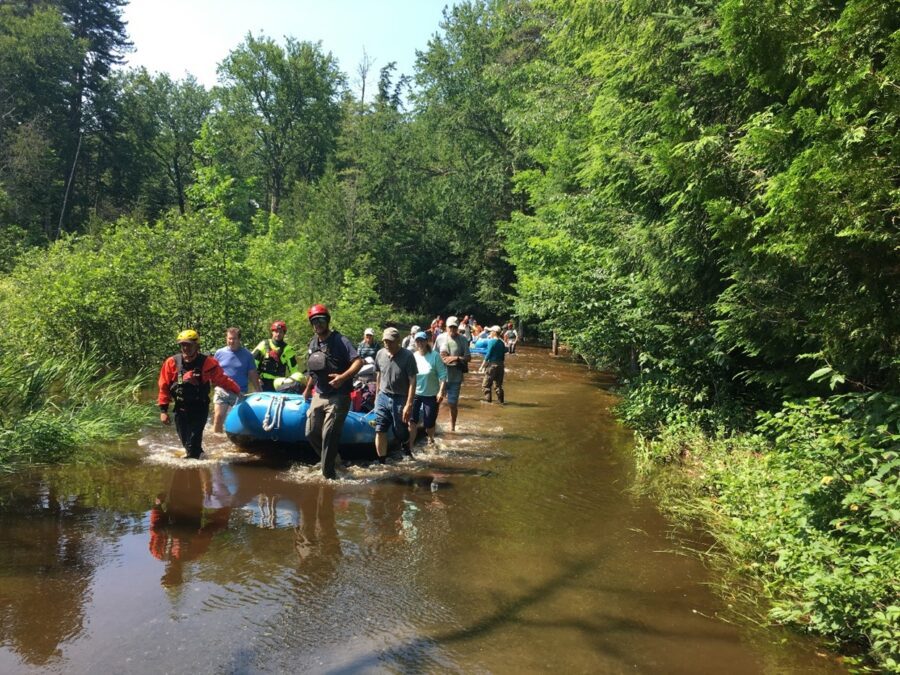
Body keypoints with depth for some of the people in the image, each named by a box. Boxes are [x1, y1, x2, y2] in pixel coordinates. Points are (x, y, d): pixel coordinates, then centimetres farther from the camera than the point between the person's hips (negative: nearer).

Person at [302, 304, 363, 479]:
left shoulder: (340, 341, -12)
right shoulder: (313, 343, 10)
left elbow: (358, 362, -23)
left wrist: (343, 377, -36)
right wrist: (307, 390, 31)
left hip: (338, 397, -7)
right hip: (318, 396, 7)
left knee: (328, 436, -6)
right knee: (311, 433, 10)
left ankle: (328, 473, 8)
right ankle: (332, 458, 31)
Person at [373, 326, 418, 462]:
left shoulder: (407, 356, -15)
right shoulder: (380, 354, 0)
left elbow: (412, 382, -15)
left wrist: (409, 404, -19)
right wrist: (377, 396, 16)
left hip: (400, 399, -4)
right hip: (383, 397, 4)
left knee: (401, 433, 8)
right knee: (380, 431, -3)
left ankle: (407, 454, 38)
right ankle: (382, 463, 6)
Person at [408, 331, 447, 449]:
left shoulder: (435, 356, -12)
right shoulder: (413, 357, -2)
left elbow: (442, 375, -11)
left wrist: (441, 391, -17)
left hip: (431, 395, -2)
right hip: (415, 394, 2)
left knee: (429, 422, 8)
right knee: (412, 420, -7)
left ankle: (430, 439, 39)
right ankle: (410, 445, 1)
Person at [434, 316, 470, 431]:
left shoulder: (463, 340, -4)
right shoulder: (440, 338, -1)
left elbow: (468, 357, -2)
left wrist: (456, 358, -17)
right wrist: (442, 359, -13)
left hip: (455, 377, -1)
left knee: (453, 403, 8)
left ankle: (452, 427, 27)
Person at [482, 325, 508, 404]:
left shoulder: (491, 341, -10)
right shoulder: (502, 343, 10)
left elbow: (488, 354, -14)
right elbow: (503, 356, 13)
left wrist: (485, 362, -6)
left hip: (492, 364, -7)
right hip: (500, 365, 7)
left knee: (486, 384, 0)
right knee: (498, 384, 14)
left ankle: (487, 399, -4)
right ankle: (500, 400, 15)